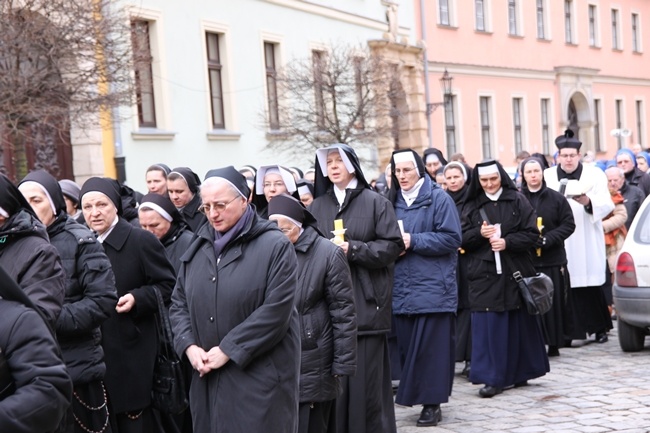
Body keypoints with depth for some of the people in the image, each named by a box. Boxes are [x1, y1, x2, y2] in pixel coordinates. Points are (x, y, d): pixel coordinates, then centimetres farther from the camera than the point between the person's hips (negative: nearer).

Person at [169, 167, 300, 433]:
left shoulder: (275, 245, -7)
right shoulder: (198, 247, 12)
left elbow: (275, 311, -15)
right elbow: (179, 304, 14)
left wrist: (228, 350, -15)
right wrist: (189, 345, -4)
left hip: (260, 375, -5)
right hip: (208, 375, 5)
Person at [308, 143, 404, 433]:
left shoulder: (375, 202, 2)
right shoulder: (317, 207, 13)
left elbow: (393, 246, -4)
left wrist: (353, 249, -14)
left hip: (365, 301, -3)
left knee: (366, 375, -3)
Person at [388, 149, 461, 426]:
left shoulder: (438, 198, -4)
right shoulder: (393, 201, 13)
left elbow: (452, 238, -11)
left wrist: (413, 241, -14)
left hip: (432, 287, -5)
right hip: (402, 289, 5)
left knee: (431, 347, -3)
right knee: (408, 347, 6)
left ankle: (432, 403, 4)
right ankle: (415, 396, 17)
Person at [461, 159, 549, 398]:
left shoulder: (518, 201, 3)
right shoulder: (471, 206, 8)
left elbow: (532, 233, -1)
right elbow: (462, 239, 6)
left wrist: (507, 242, -15)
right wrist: (479, 233, -13)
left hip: (515, 271, -1)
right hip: (484, 273, 1)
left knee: (519, 323, 6)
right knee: (488, 325, -3)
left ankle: (519, 372, 20)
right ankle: (493, 378, 1)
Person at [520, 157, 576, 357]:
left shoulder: (557, 198, 4)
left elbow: (569, 224, 1)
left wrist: (547, 239, -12)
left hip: (553, 260, 1)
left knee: (554, 303, 3)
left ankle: (554, 344, 12)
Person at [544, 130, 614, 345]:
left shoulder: (594, 174, 6)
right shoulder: (548, 176, 7)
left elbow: (606, 205, -3)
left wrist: (588, 202, -22)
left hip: (587, 244, 0)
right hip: (559, 244, 0)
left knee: (591, 285, 0)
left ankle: (600, 327, 15)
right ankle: (569, 332, 0)